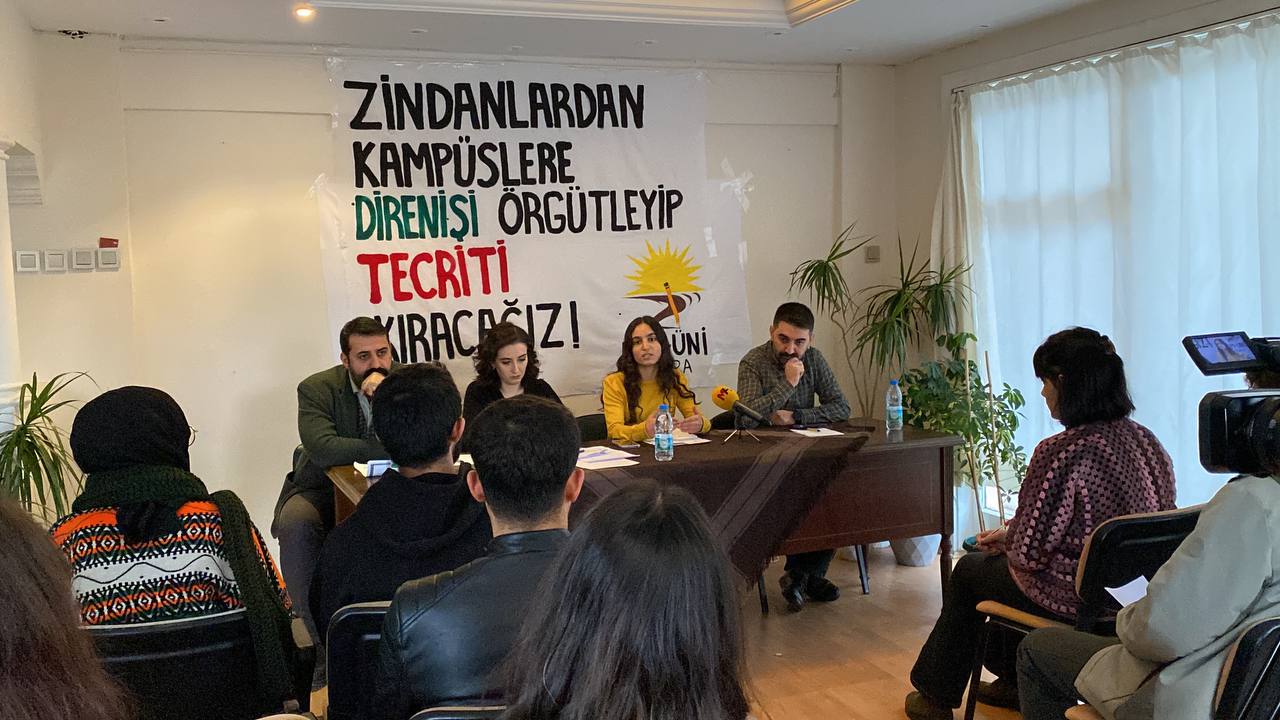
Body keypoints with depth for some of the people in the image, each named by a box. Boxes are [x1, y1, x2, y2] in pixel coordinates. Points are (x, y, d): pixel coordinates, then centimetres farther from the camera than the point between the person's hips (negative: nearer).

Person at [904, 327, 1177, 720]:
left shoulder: (1061, 451, -26)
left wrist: (1006, 536, 3)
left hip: (1072, 604, -8)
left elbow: (1028, 552, -21)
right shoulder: (1146, 440, -1)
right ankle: (1011, 681, 45)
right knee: (1002, 560, 31)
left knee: (969, 569, 20)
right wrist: (1010, 533, 15)